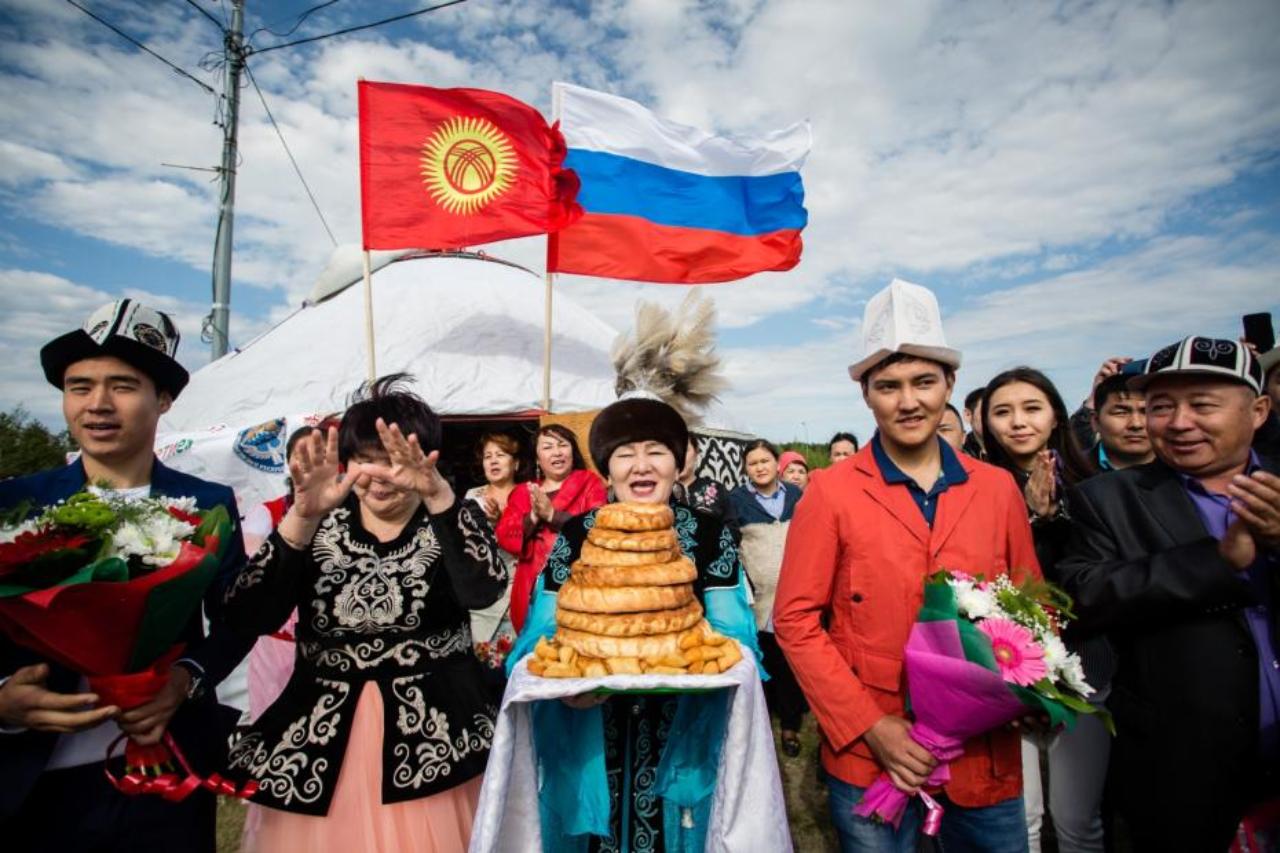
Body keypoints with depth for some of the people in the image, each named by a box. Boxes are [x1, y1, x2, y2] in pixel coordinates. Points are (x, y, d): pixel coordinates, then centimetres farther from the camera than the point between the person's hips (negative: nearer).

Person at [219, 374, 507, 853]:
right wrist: (302, 518, -26)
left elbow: (484, 591, -24)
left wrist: (438, 495, -36)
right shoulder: (318, 526, 0)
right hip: (322, 739, 2)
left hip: (435, 733, -1)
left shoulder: (451, 522, -5)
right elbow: (248, 619, -13)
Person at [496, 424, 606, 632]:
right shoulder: (523, 492, 14)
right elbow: (504, 537, 4)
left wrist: (551, 514, -14)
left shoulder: (590, 482, 4)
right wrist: (533, 517, -12)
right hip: (533, 588, 3)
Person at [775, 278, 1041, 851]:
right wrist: (869, 728, -13)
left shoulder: (999, 489, 1)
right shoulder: (831, 492, -9)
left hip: (986, 757, 3)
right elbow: (796, 619, -9)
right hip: (869, 759, -3)